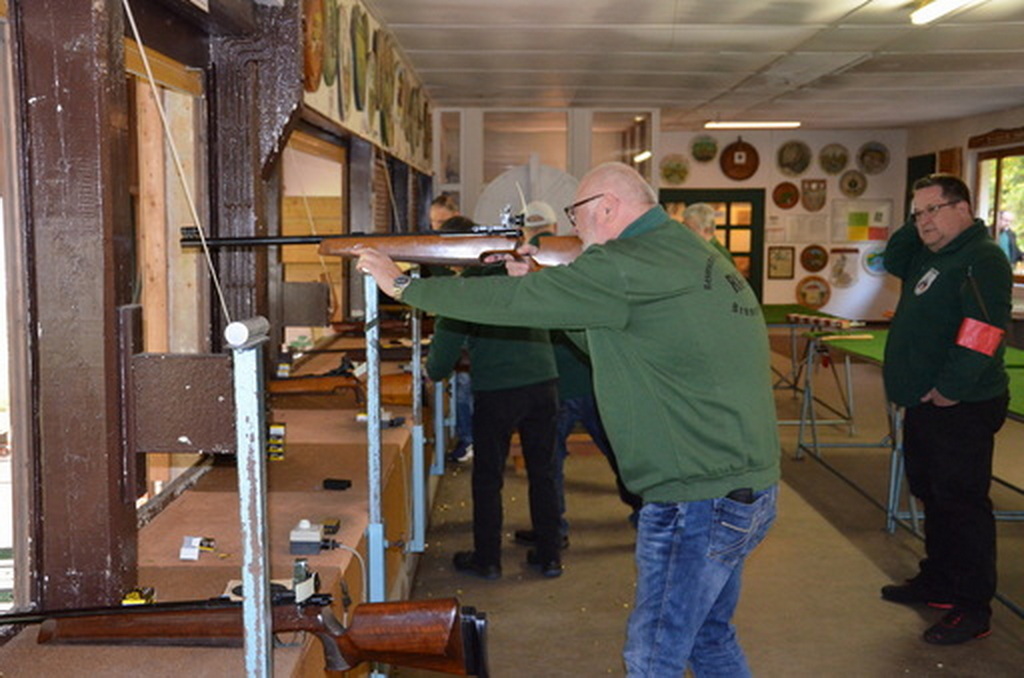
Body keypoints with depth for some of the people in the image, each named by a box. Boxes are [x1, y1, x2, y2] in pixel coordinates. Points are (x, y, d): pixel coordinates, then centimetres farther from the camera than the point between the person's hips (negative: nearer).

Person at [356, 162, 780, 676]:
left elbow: (511, 302, -14)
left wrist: (403, 285, -3)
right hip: (750, 491, 10)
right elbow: (609, 339, 20)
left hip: (698, 501, -10)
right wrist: (540, 286, 11)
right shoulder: (698, 257, 13)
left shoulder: (625, 267, -17)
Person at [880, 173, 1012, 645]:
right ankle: (937, 581, 33)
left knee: (962, 504, -4)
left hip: (959, 409, -10)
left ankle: (973, 608, 5)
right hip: (923, 407, 10)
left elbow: (983, 332, -25)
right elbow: (892, 261, 30)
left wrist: (948, 389, -23)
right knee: (931, 496, 19)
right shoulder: (929, 257, 13)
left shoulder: (982, 260, -16)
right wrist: (913, 227, 13)